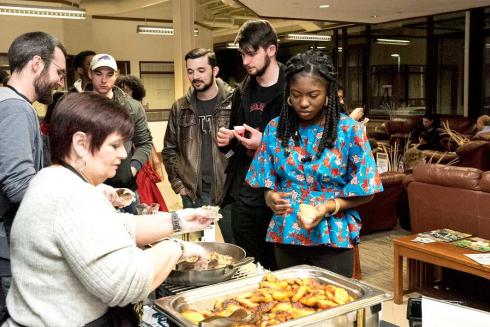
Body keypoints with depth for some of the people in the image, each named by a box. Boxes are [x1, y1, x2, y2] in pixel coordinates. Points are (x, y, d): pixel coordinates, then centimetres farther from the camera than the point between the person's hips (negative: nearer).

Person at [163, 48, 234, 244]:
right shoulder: (180, 108, 6)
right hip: (193, 193, 3)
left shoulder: (234, 103, -4)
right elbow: (169, 149, 12)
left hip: (229, 191, -3)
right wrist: (177, 183, 5)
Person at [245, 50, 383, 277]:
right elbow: (268, 180, 8)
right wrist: (270, 196, -14)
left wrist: (329, 207, -21)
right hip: (285, 235, 3)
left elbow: (364, 191, -6)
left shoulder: (349, 130, -9)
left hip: (333, 239, -3)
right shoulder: (275, 128, 0)